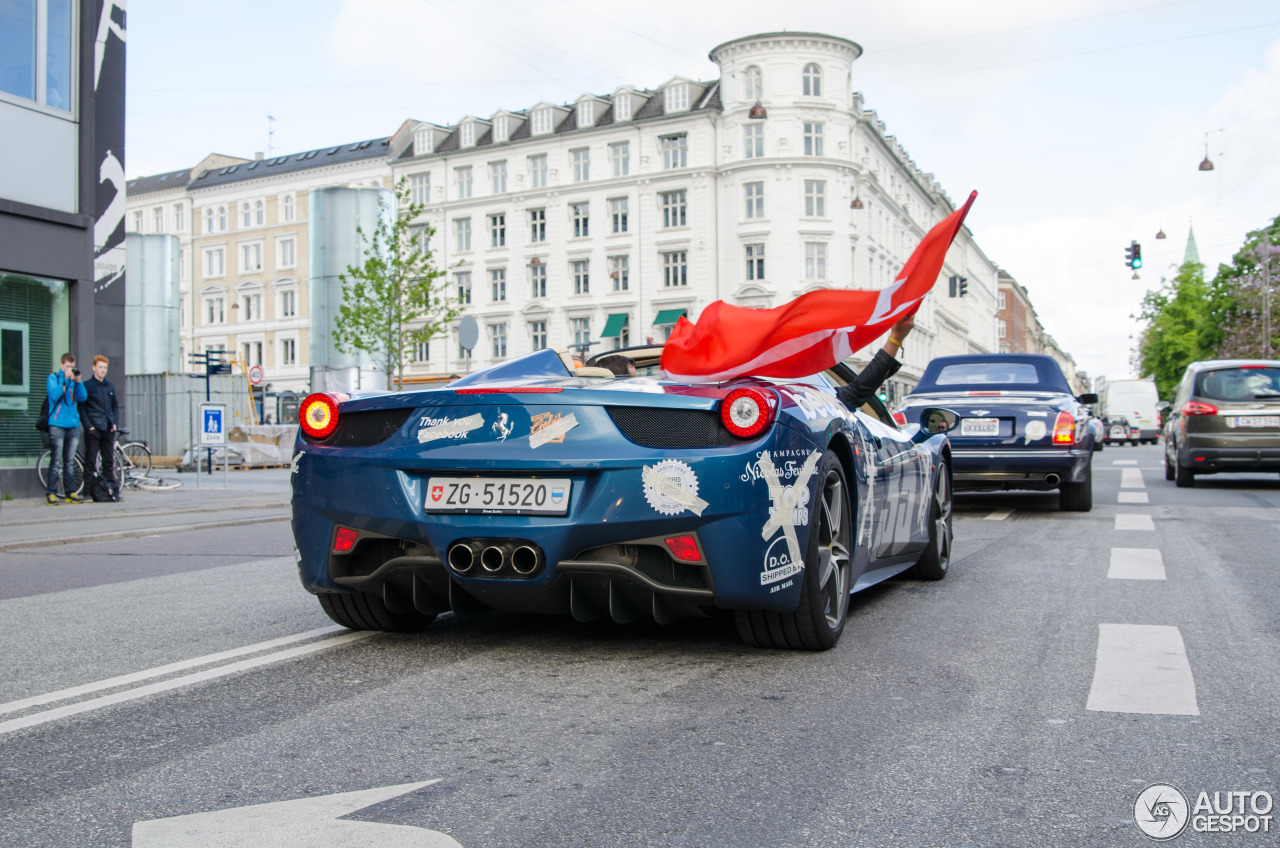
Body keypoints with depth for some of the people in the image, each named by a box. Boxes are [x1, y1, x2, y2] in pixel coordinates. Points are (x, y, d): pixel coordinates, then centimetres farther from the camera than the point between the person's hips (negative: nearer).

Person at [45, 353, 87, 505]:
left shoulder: (74, 379, 14)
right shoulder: (53, 378, 3)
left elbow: (82, 398, 4)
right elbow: (54, 396, -12)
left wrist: (78, 382, -9)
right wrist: (65, 379, -14)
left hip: (73, 425, 4)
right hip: (57, 425, -4)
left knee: (70, 462, 8)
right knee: (56, 462, -6)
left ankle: (70, 492, 12)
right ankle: (51, 493, -3)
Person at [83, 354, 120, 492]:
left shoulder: (110, 386, 14)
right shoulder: (87, 385, -1)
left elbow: (115, 405, 21)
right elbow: (81, 408, -3)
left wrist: (115, 422, 8)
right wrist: (88, 425, -11)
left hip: (108, 429, 5)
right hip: (93, 429, -5)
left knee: (109, 460, 8)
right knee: (90, 461, -3)